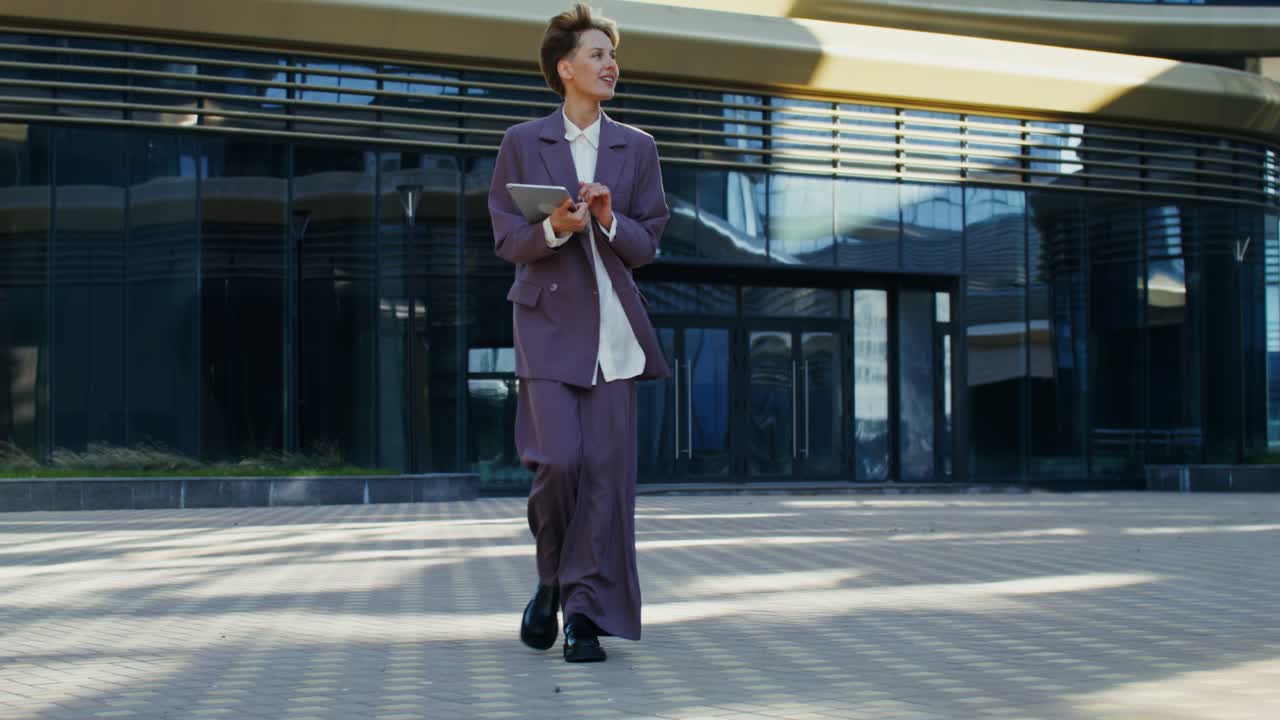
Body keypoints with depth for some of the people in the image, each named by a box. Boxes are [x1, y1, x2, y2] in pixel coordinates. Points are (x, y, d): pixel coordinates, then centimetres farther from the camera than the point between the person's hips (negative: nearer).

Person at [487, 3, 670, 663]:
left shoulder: (636, 149, 10)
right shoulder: (521, 144, 5)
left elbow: (646, 246, 7)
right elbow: (507, 241, 2)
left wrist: (609, 220, -14)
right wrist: (554, 228, -19)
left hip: (614, 328, 2)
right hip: (549, 320, -2)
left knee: (607, 468, -3)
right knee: (559, 459, -14)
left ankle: (586, 612, 5)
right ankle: (552, 578, 14)